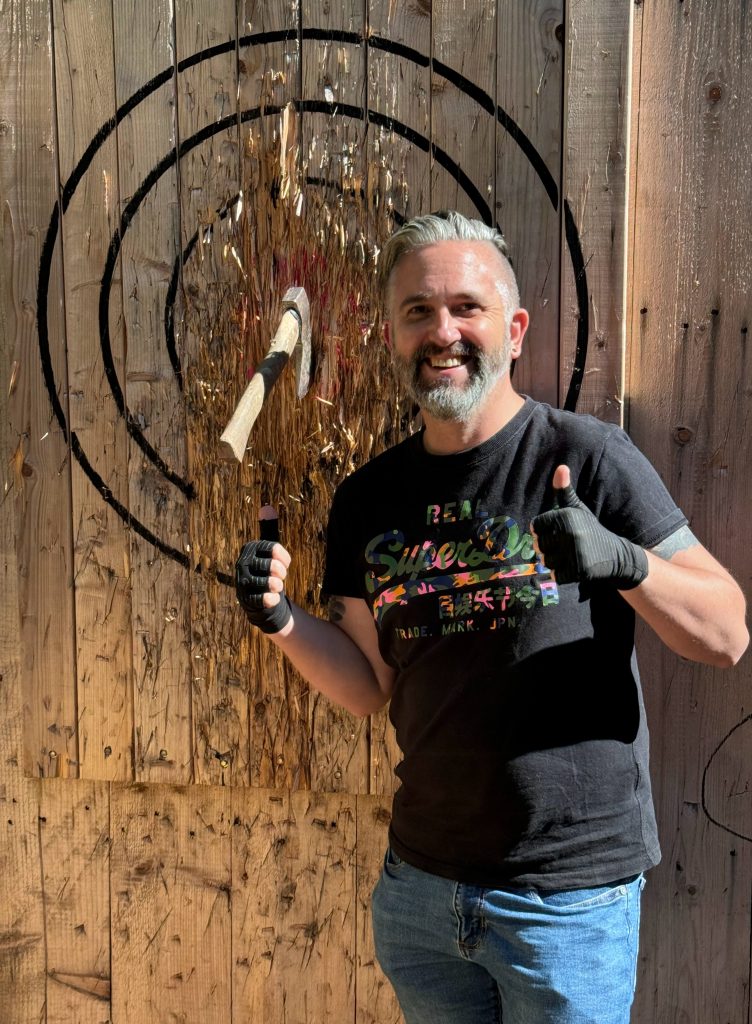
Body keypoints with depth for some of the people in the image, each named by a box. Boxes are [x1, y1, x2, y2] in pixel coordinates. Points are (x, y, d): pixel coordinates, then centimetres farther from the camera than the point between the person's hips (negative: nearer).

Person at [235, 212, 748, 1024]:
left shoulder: (587, 457, -12)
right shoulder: (368, 500, 2)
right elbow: (370, 686, 7)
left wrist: (624, 560, -29)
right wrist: (281, 620, -10)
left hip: (570, 896, -4)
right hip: (419, 885, 4)